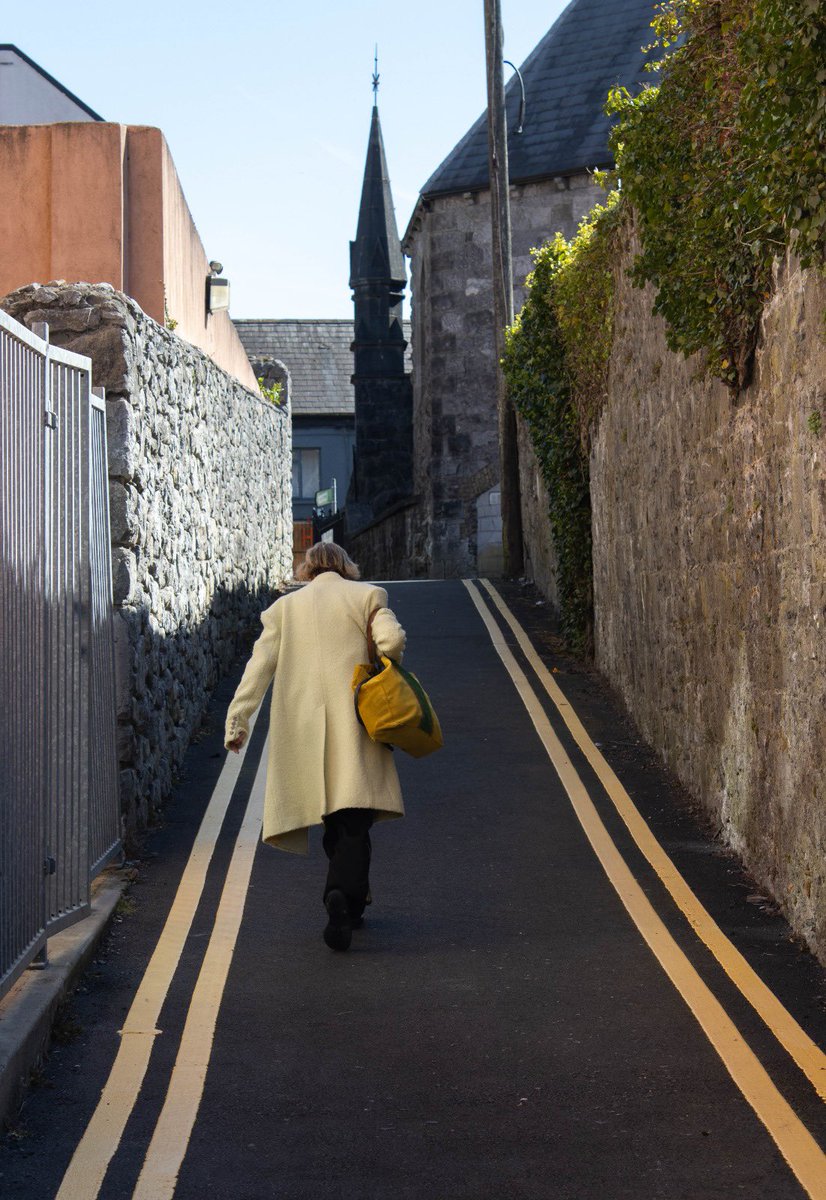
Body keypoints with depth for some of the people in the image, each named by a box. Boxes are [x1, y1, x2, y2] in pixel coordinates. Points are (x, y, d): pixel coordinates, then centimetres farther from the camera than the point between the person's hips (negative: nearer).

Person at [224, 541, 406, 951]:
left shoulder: (284, 607, 13)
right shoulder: (366, 595, 6)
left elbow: (259, 665, 6)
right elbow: (391, 641, -10)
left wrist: (238, 720, 5)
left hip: (303, 729, 3)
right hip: (353, 723, -3)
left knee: (335, 822, 15)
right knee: (353, 818, -6)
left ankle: (350, 901, 23)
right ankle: (343, 893, -28)